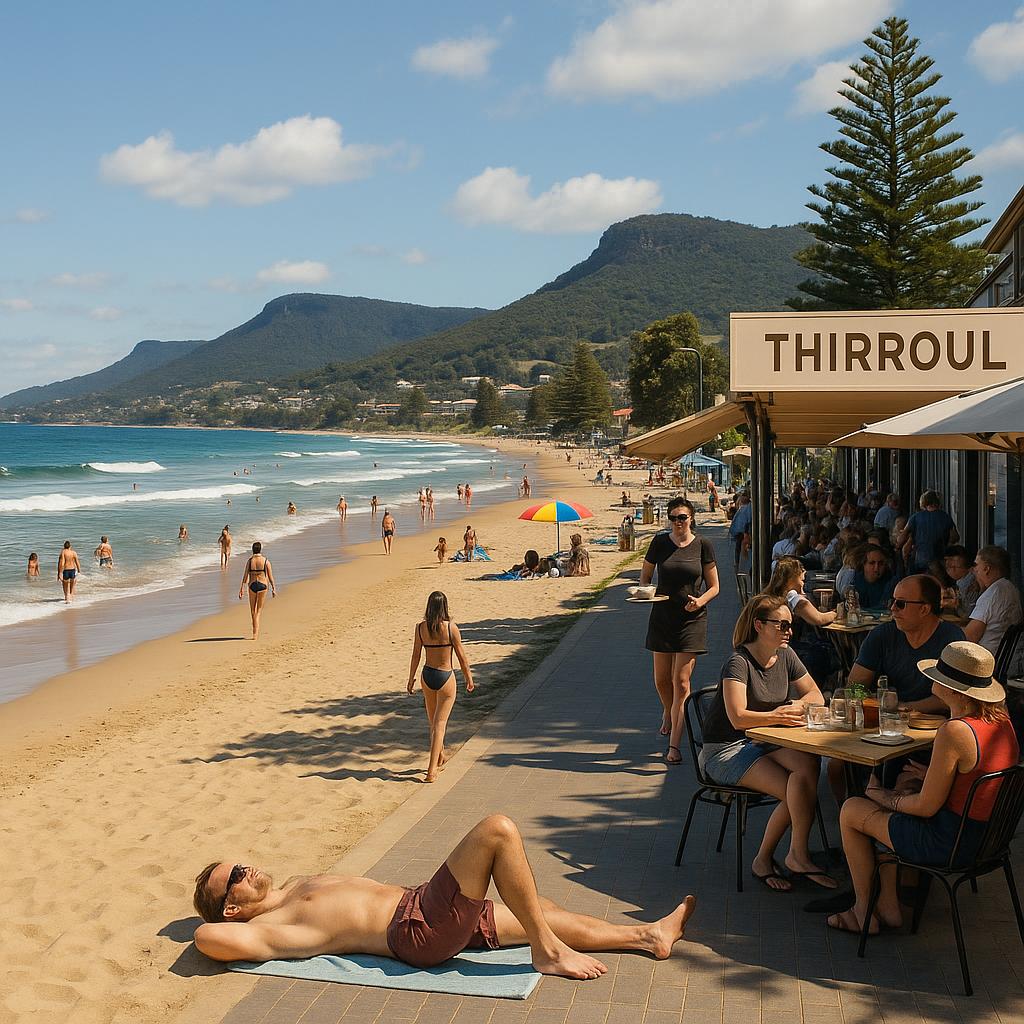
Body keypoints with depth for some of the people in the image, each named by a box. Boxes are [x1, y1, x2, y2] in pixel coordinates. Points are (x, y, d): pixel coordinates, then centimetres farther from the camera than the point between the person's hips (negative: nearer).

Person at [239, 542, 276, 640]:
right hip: (262, 584, -1)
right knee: (259, 610, 5)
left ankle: (255, 630, 28)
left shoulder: (249, 560, -3)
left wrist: (242, 588, -1)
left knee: (252, 609, 17)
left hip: (252, 585, 1)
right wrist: (273, 588, 5)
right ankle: (256, 632, -9)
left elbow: (245, 575, -5)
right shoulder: (266, 561, -5)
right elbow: (270, 576, -3)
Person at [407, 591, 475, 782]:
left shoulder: (420, 628, -6)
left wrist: (411, 679, 13)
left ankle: (440, 757, 42)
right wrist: (469, 678, 5)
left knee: (433, 720, 23)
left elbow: (416, 656, 0)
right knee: (440, 724, 2)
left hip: (427, 676, 4)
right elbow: (461, 656, -8)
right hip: (446, 677, -3)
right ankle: (432, 770, -3)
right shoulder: (451, 628, -14)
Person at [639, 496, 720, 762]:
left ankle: (674, 745, -1)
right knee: (661, 680, 11)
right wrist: (644, 590, -12)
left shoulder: (703, 546, -3)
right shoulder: (660, 543, 0)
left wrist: (700, 600, -18)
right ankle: (668, 712, 45)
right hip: (662, 617, 2)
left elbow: (714, 587, 2)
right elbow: (645, 576, 10)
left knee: (681, 682, -7)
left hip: (691, 619, -2)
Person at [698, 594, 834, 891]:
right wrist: (779, 716, -38)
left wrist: (797, 705, -10)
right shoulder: (739, 663, -18)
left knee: (809, 765, -27)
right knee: (795, 791, -26)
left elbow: (815, 695, 12)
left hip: (764, 742, 6)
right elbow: (738, 718, -28)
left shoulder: (785, 656, 5)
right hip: (726, 750, -6)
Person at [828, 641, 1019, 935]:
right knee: (900, 786, 27)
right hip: (989, 835, 9)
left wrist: (886, 798, -3)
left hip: (951, 843, -9)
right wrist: (930, 776, 8)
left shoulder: (954, 732, -28)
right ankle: (889, 907, 28)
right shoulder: (1000, 718, -2)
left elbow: (926, 807, -20)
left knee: (851, 811, 10)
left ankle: (863, 912, 26)